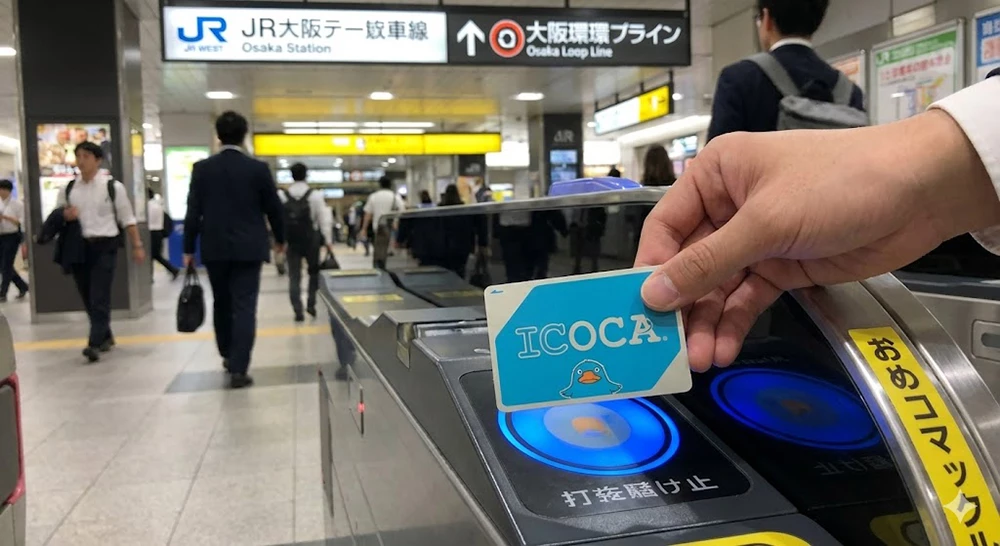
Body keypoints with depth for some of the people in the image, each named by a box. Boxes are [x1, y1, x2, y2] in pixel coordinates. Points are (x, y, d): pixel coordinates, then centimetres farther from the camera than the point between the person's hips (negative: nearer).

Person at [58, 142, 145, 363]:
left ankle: (95, 344, -12)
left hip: (105, 246, -5)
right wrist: (64, 216, -7)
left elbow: (127, 218, 2)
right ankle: (106, 337, 27)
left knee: (100, 297, -11)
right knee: (88, 298, 11)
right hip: (78, 247, 5)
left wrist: (137, 245, -1)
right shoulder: (67, 189, 9)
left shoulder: (113, 187, -2)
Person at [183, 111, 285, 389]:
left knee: (222, 303, 19)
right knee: (244, 307, -2)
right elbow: (273, 208, 2)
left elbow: (193, 211, -1)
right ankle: (238, 369, -6)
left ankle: (228, 355, 34)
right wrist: (280, 238, 17)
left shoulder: (202, 168, -1)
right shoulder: (259, 168, -5)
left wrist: (188, 248, 6)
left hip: (215, 248, 2)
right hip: (248, 248, -2)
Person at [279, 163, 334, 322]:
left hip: (291, 241, 1)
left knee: (294, 276, 6)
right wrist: (328, 241, -2)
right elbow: (325, 219, -7)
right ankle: (311, 304, 11)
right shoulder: (315, 195, -6)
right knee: (314, 272, 19)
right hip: (311, 240, -1)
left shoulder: (281, 195, -1)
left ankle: (298, 311, 1)